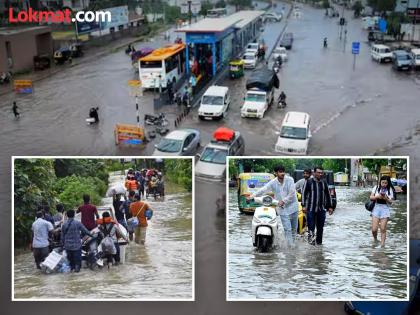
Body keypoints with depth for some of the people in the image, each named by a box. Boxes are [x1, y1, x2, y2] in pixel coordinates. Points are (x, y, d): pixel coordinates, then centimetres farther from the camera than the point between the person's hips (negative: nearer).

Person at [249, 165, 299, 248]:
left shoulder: (290, 180, -9)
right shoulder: (273, 182, -6)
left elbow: (291, 194, -13)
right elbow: (263, 189, -12)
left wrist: (283, 201, -21)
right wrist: (253, 196, -24)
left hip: (292, 207, 1)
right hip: (283, 209, -1)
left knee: (294, 228, 13)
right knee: (287, 229, -7)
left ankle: (293, 243, 33)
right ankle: (291, 247, -4)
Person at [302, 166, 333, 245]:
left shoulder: (324, 182, 9)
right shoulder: (309, 182, -3)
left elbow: (328, 195, 16)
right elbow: (304, 194, -2)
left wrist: (330, 207, 13)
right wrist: (303, 206, -9)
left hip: (321, 209, 4)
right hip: (311, 209, -4)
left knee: (320, 227, 8)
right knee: (311, 226, -9)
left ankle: (319, 242, 18)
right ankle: (311, 237, 1)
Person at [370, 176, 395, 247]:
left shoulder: (390, 190, 1)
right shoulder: (376, 188, 3)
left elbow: (390, 202, -1)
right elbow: (371, 197, 4)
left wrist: (386, 198, -21)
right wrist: (377, 196, -14)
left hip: (385, 209, -1)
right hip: (376, 208, 1)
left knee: (383, 229, -3)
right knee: (374, 229, -4)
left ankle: (382, 244, 6)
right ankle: (375, 240, 24)